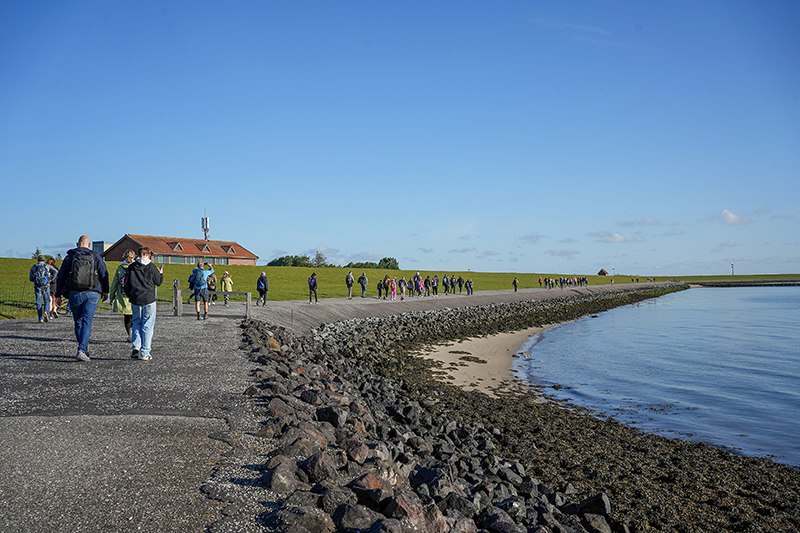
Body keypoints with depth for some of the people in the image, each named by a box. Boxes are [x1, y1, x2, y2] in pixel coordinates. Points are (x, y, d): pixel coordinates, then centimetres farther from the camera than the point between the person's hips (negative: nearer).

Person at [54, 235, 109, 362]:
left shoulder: (70, 257, 5)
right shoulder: (96, 257, 3)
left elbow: (61, 277, 6)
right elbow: (104, 275, 7)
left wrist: (58, 295, 11)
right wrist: (105, 291, 20)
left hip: (74, 294, 2)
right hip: (91, 294, -1)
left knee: (78, 322, 15)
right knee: (87, 322, -3)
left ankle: (83, 349, 23)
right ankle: (82, 350, -16)